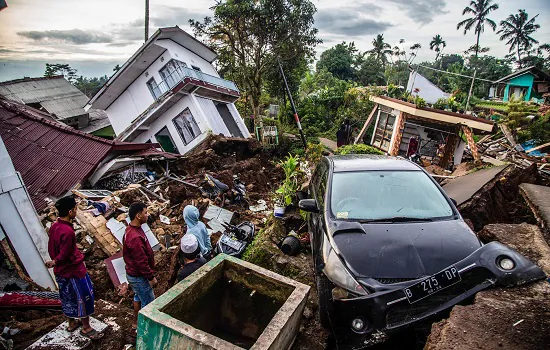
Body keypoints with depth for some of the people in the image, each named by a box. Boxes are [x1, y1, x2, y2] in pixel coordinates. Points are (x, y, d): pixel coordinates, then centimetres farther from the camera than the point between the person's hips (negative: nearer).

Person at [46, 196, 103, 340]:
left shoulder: (54, 227, -1)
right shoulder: (68, 231, -30)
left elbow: (51, 249, 9)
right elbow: (64, 255, -23)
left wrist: (55, 262, 17)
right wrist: (55, 263, -4)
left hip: (60, 272, 9)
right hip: (73, 270, -9)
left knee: (68, 297, 23)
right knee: (84, 297, 6)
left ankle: (72, 323, 41)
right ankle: (86, 328, 19)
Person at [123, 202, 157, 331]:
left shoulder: (131, 229, -1)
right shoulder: (135, 237, -34)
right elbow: (141, 261, -28)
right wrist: (151, 277, -17)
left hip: (133, 273, 10)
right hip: (138, 277, -10)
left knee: (138, 297, 26)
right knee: (149, 302, 7)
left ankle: (136, 322, 45)